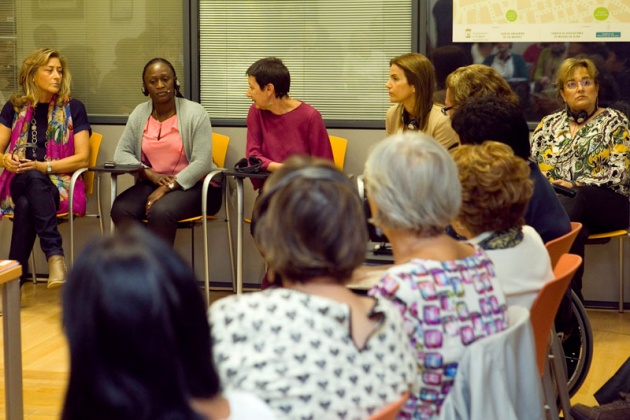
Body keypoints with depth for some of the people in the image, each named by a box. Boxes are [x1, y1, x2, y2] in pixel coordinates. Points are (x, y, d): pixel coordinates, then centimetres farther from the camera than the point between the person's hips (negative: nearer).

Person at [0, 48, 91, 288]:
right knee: (33, 178, -37)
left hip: (59, 185, -1)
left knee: (25, 204, -36)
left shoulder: (73, 108, 4)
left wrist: (44, 166, -15)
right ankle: (54, 253, -47)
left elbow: (82, 159, -2)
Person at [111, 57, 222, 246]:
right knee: (120, 209, -26)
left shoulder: (195, 113, -6)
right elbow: (121, 153, 5)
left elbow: (202, 163, -13)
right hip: (151, 184, 4)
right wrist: (150, 174, -12)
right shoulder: (139, 114, 8)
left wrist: (167, 187, -21)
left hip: (192, 186, -4)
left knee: (160, 211, -35)